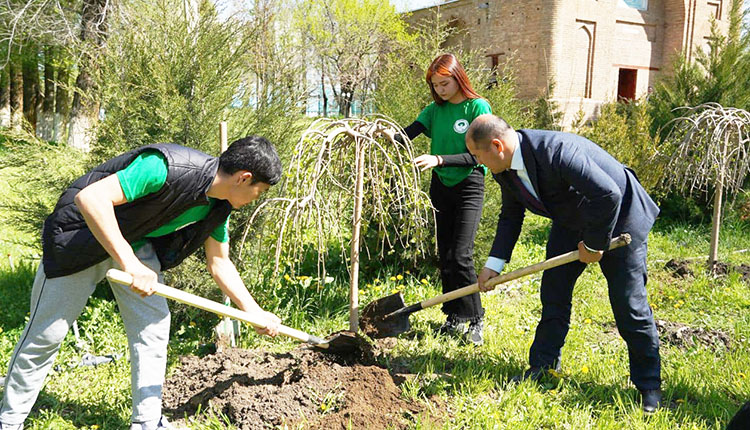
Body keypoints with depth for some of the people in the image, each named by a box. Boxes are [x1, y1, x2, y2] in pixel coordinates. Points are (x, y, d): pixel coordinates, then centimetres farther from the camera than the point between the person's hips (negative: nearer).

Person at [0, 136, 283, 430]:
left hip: (136, 241, 7)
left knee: (154, 326, 1)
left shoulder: (219, 206, -9)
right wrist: (130, 264, -42)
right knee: (47, 331, 1)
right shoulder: (166, 167, -36)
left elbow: (219, 263, 5)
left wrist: (256, 313, 5)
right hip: (83, 231, -7)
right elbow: (90, 197, -40)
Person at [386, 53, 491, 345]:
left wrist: (439, 159, -27)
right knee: (444, 255, 8)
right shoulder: (436, 109, 8)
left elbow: (476, 156, -16)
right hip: (440, 186, 6)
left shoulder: (478, 107, -8)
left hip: (469, 186, -6)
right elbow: (407, 135, -4)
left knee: (461, 255, -12)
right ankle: (454, 318, 20)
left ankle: (475, 319, 4)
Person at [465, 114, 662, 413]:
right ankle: (543, 365, 23)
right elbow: (510, 216, 6)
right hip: (571, 222, 8)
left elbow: (608, 195, -36)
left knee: (629, 306, -4)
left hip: (619, 218, -8)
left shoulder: (557, 152, -37)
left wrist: (594, 245, -24)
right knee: (553, 293, 8)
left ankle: (649, 385, 11)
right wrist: (494, 263, -2)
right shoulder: (505, 169, -10)